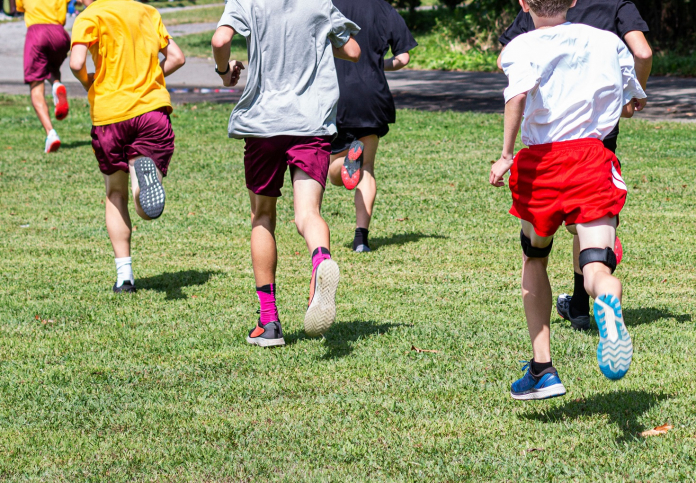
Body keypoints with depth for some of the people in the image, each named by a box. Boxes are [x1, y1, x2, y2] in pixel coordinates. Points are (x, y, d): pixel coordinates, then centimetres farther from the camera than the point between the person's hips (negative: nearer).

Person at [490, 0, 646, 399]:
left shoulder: (523, 47, 2)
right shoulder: (607, 41, 14)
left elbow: (519, 92, -21)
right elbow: (637, 101, 27)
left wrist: (506, 155, -18)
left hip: (541, 161, -1)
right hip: (592, 157, 1)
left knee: (534, 260, 23)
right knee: (597, 265, -11)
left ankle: (542, 370, 22)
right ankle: (608, 302, -52)